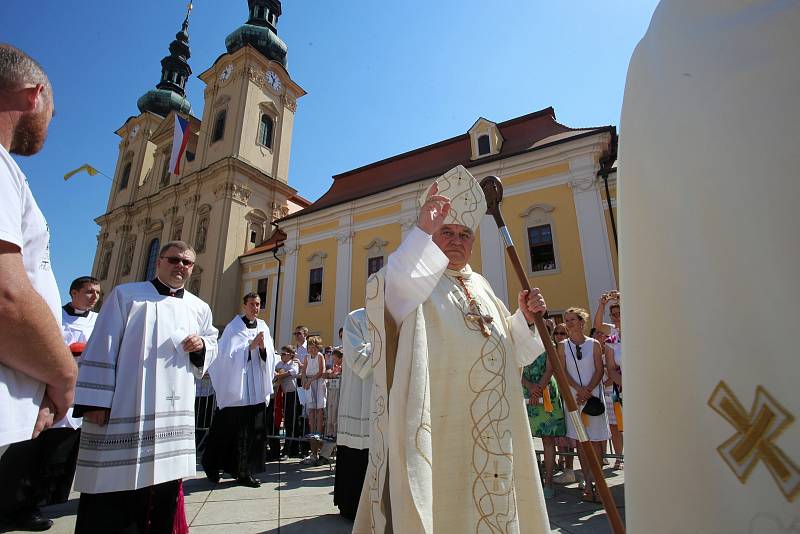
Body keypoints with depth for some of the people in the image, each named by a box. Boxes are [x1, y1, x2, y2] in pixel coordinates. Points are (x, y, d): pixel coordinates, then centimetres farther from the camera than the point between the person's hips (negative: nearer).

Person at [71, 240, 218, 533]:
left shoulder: (200, 308, 14)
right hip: (124, 410, -3)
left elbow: (212, 350, 18)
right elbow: (102, 347, -2)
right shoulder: (126, 294, 5)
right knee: (112, 498, 3)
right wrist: (95, 401, -9)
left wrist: (202, 345, -6)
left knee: (165, 492, 10)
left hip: (174, 413, 3)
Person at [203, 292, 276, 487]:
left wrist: (263, 347, -13)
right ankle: (212, 466, 29)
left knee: (253, 430, 4)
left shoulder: (263, 327, 10)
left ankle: (245, 471, 16)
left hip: (257, 389, 4)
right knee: (227, 428, 6)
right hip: (235, 387, -4)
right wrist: (251, 345, -19)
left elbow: (270, 358, 7)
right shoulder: (234, 327, -3)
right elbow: (229, 354, -13)